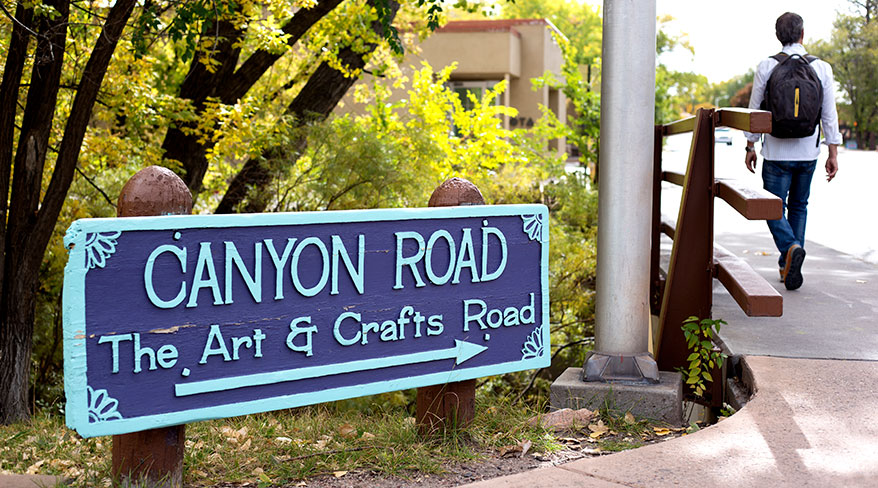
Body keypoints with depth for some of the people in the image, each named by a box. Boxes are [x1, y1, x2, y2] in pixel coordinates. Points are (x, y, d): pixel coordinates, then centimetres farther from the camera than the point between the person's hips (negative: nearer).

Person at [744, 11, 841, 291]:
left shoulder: (766, 67, -6)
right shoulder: (822, 68, -2)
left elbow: (755, 110, -1)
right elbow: (830, 115, -1)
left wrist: (750, 146, 10)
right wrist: (833, 154, 6)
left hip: (777, 153, -2)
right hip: (808, 152, 3)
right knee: (799, 206, 16)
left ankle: (791, 247, -24)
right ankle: (787, 267, 16)